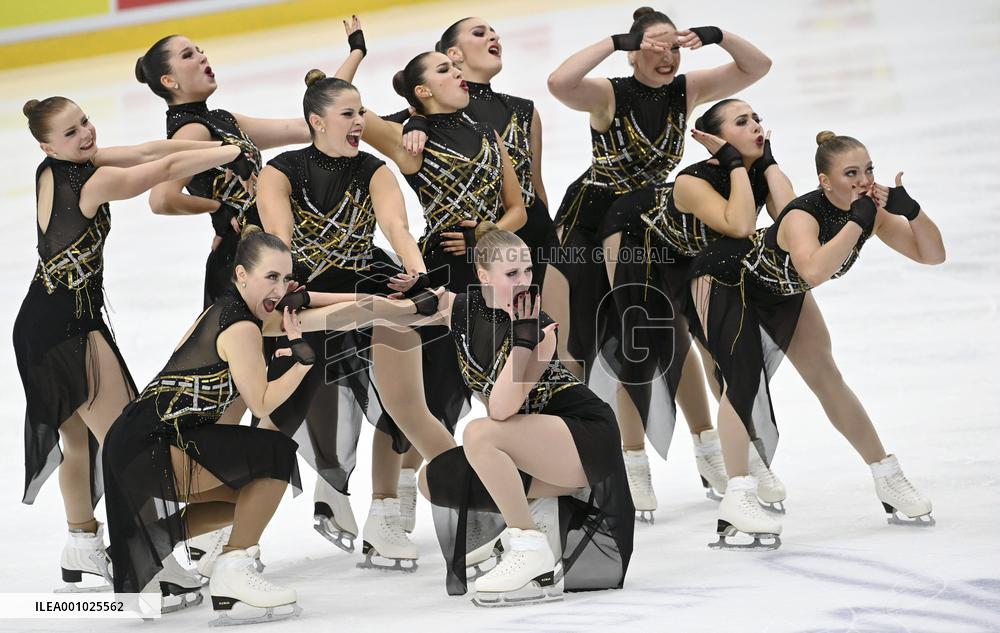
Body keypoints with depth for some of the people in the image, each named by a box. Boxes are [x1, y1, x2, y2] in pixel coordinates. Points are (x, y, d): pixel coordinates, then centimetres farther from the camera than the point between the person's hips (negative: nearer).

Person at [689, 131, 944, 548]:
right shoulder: (802, 216, -39)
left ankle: (888, 480, 18)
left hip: (782, 292, 7)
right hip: (727, 278, -7)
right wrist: (857, 221, -53)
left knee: (827, 379, 10)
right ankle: (736, 498, -26)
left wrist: (910, 210, -33)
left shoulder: (873, 212, -19)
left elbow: (932, 254, -16)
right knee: (743, 378, -22)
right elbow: (814, 270, -59)